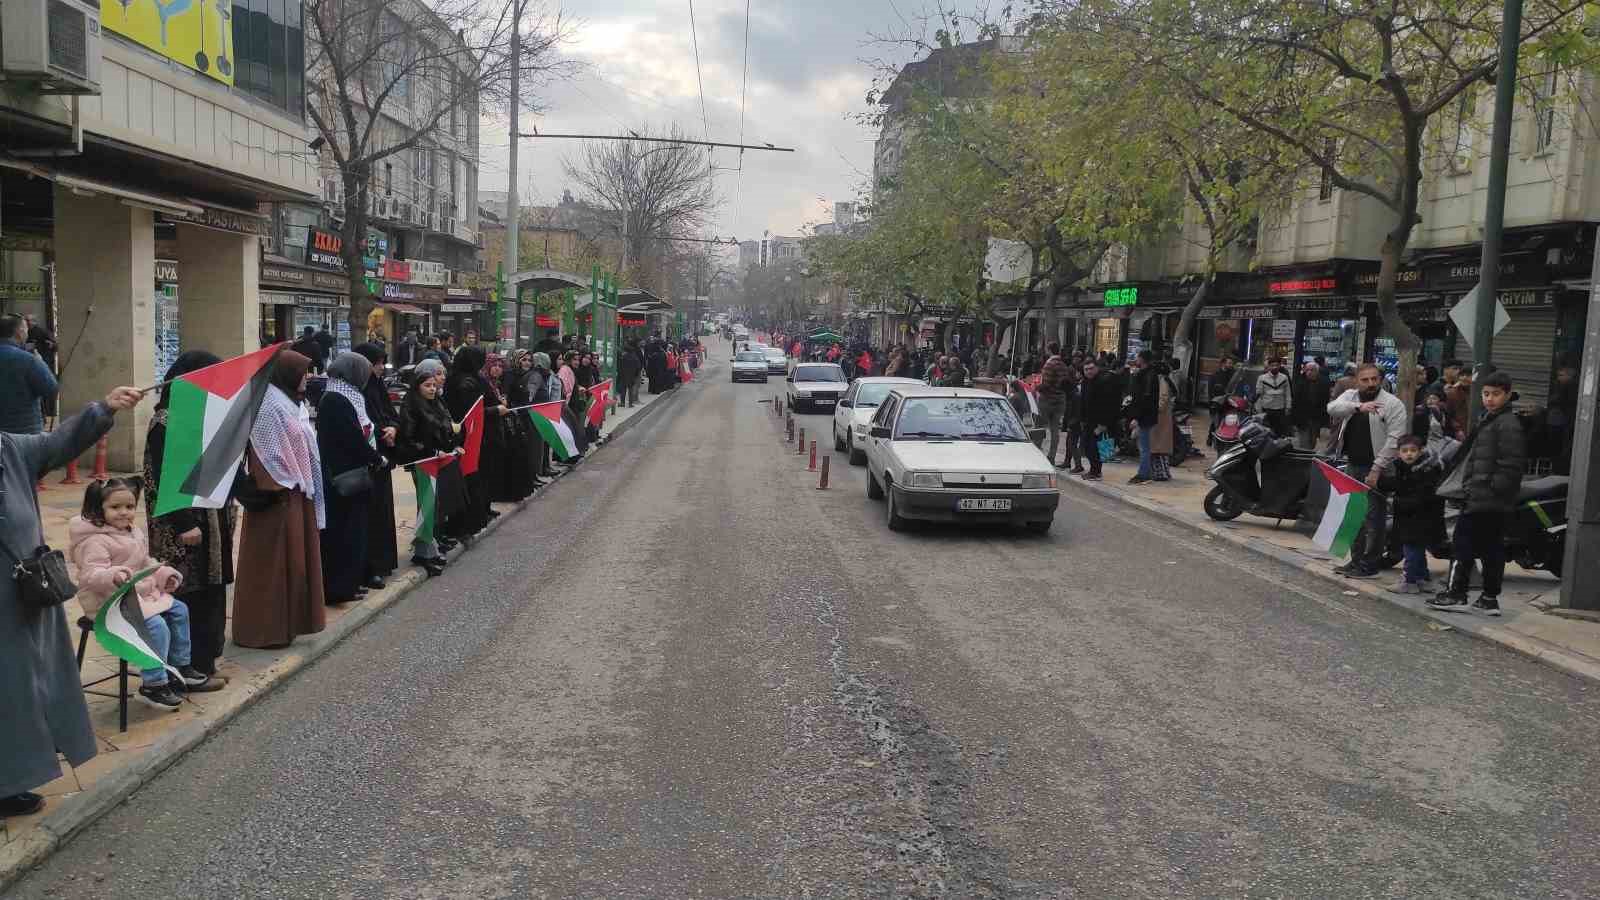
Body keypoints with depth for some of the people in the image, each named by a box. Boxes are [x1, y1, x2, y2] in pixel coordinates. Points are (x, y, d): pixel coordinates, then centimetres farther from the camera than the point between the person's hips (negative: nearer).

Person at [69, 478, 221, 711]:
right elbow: (92, 575, -28)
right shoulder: (95, 541, -18)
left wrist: (164, 574, 9)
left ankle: (180, 668, 21)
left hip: (144, 594, 10)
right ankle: (153, 686, -16)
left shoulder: (135, 533, 12)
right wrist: (114, 576, -47)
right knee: (156, 626, -25)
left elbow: (146, 562, 24)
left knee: (179, 610, 9)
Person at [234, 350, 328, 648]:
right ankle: (265, 629, 5)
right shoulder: (269, 407, -15)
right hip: (279, 495, -10)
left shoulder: (290, 404, 14)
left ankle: (286, 622, 22)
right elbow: (268, 455, -19)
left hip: (297, 492, 10)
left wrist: (303, 487, 14)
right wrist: (279, 490, -18)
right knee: (272, 562, -3)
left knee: (292, 559, 14)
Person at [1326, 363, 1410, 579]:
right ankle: (1357, 560, 23)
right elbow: (1332, 408, -13)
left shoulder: (1393, 404, -7)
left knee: (1374, 517, -4)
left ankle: (1369, 564, 2)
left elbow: (1394, 441, -13)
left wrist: (1376, 470, -18)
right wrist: (1359, 407, -29)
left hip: (1377, 469, -6)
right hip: (1352, 465, 6)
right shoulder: (1349, 396, 8)